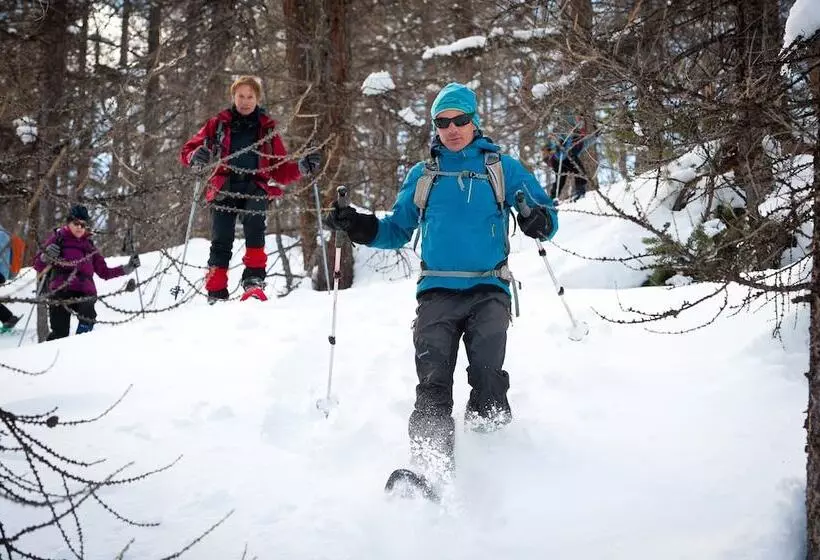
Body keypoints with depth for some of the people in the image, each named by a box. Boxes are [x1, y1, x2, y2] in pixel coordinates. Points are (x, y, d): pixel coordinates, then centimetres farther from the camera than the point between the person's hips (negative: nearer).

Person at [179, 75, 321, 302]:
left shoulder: (267, 129, 17)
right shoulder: (218, 124, 14)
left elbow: (281, 171, 19)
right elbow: (187, 151, 13)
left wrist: (302, 167, -1)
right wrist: (196, 157, -11)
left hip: (256, 186, 0)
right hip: (225, 186, 0)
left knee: (254, 220, -31)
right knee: (221, 240, -12)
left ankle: (254, 277, -29)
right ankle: (216, 294, -6)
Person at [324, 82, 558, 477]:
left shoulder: (502, 168, 12)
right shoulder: (422, 175, 18)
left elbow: (544, 213, 9)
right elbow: (397, 230, 24)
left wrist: (539, 222, -15)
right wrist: (358, 226, 6)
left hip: (488, 290, -1)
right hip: (437, 292, 1)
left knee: (487, 372, -25)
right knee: (432, 384, -15)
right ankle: (430, 469, -26)